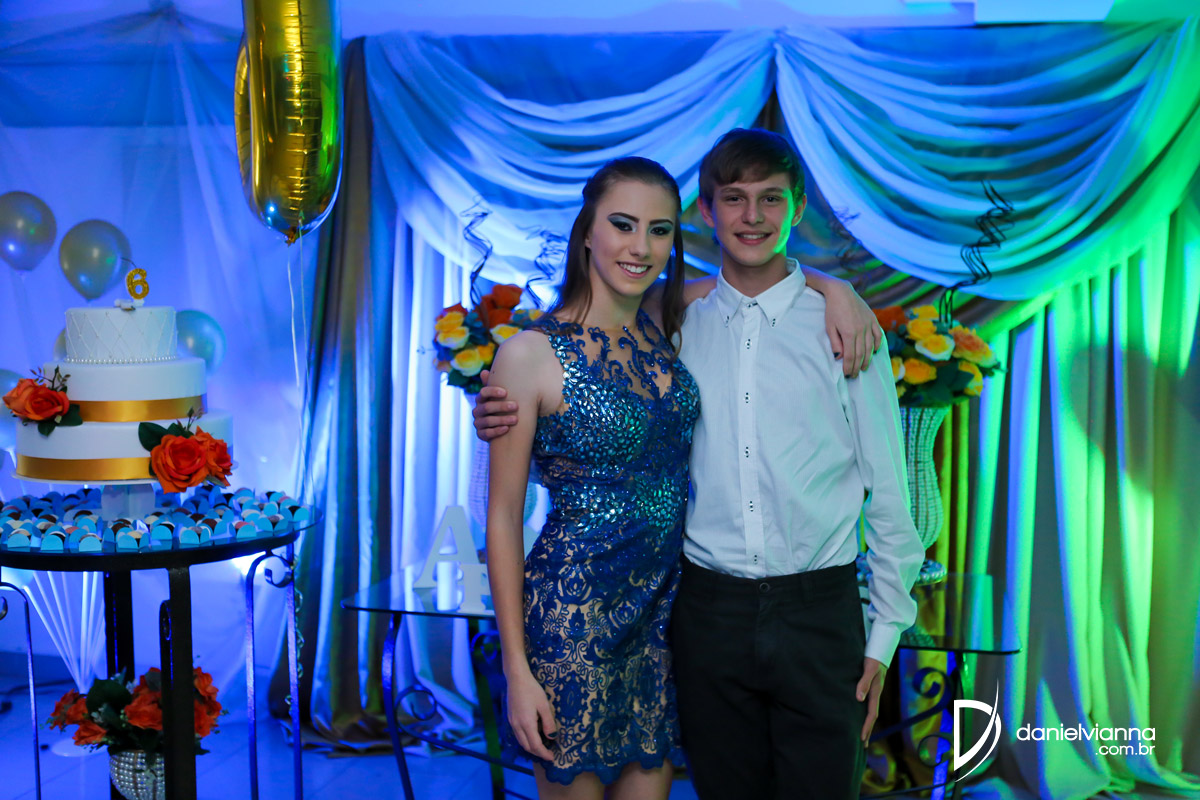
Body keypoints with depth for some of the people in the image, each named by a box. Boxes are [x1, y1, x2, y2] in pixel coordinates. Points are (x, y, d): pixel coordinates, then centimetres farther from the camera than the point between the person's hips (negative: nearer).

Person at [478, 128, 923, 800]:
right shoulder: (675, 329, 5)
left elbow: (887, 492, 2)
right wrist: (514, 420, -2)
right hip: (709, 610, 2)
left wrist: (884, 635, 0)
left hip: (818, 611, -1)